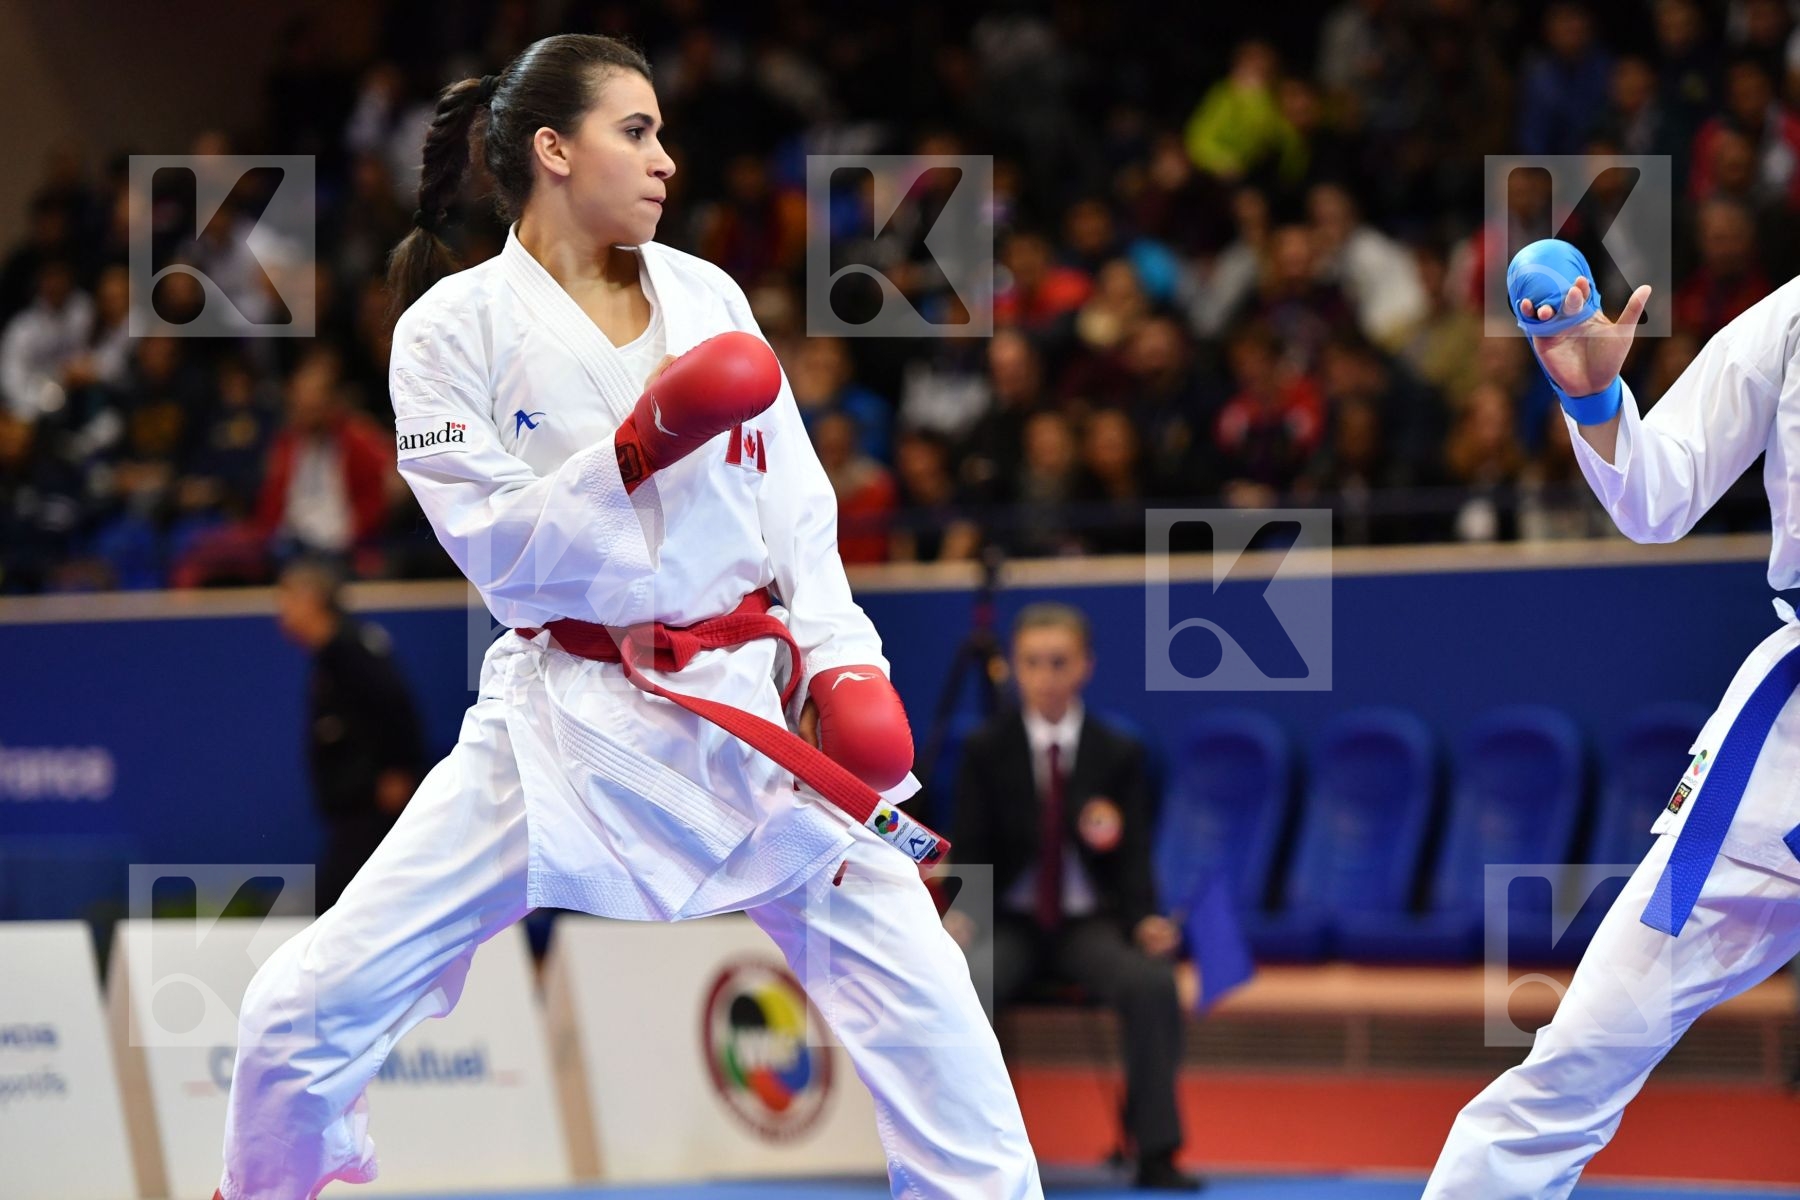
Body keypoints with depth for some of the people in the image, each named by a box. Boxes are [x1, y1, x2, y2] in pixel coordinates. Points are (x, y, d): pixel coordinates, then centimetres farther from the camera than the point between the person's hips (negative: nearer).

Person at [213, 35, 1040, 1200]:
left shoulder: (706, 297, 6)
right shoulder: (457, 327, -5)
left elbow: (792, 497, 9)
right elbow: (499, 549, -11)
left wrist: (838, 658, -3)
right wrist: (639, 448, -22)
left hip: (743, 707, 3)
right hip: (564, 723, -3)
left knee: (913, 980, -6)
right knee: (313, 1006, -7)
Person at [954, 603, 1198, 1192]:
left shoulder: (1118, 754, 3)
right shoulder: (985, 751, 2)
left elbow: (1133, 858, 1)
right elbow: (972, 851, 1)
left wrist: (1145, 920, -19)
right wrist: (961, 915, -20)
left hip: (1091, 923, 0)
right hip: (1009, 923, 0)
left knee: (1152, 982, -32)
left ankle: (1156, 1153, -24)